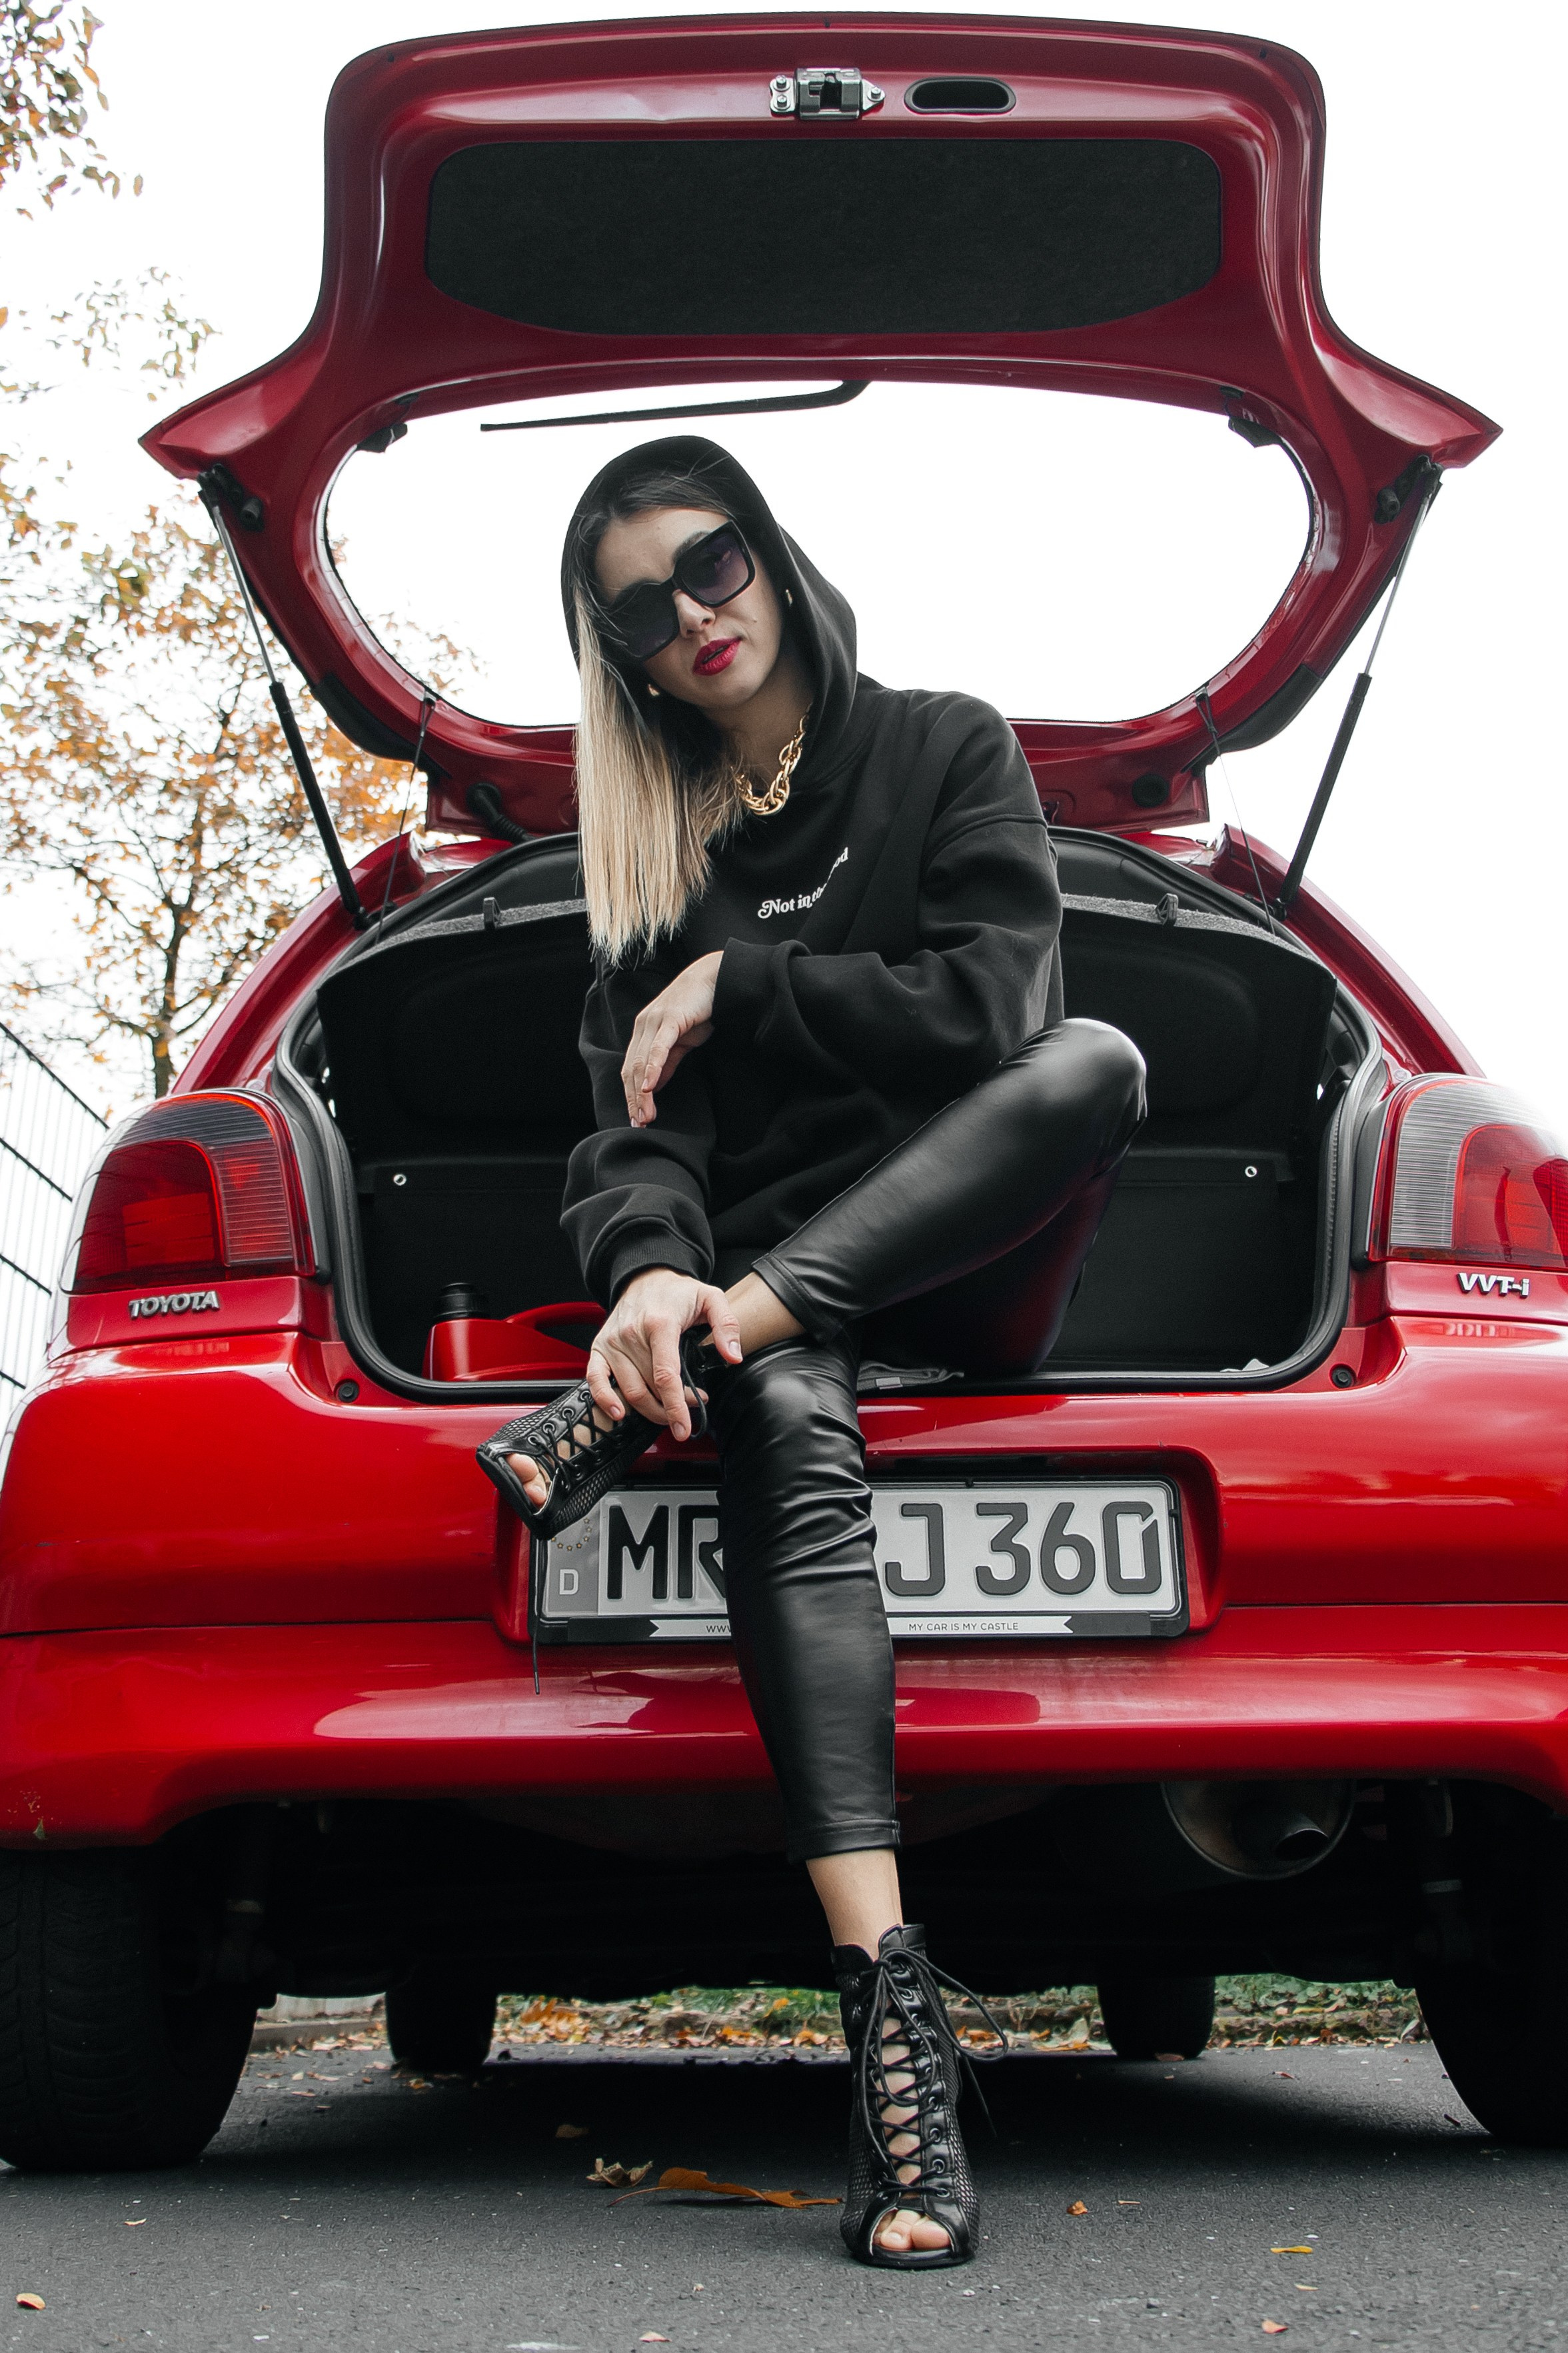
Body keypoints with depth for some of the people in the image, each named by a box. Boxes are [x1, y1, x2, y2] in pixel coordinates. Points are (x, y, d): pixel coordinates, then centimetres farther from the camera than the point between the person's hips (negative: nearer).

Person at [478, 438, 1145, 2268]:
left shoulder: (947, 751, 9)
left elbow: (985, 1006, -5)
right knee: (786, 1428, -37)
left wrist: (739, 986, -4)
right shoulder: (652, 845, 14)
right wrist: (652, 1263, -22)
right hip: (772, 1282, 1)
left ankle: (654, 1394, -35)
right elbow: (635, 1121, 0)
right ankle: (890, 2000, -50)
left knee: (1094, 1061, -33)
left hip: (957, 1255, 0)